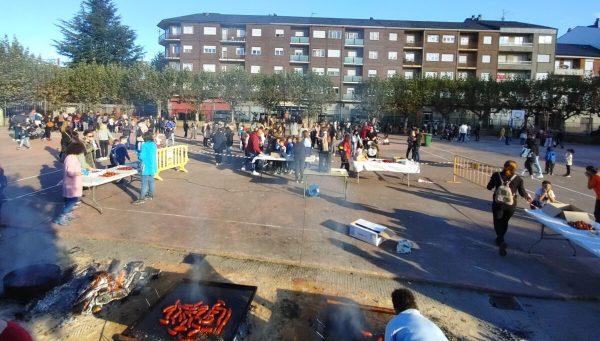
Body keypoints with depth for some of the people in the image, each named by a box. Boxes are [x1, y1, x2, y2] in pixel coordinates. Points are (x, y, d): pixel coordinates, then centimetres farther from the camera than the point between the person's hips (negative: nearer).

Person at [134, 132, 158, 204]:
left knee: (144, 183, -4)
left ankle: (141, 198, -2)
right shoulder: (154, 145, 6)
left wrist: (139, 157, 6)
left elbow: (141, 156, -16)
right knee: (151, 181, 17)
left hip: (146, 166, -7)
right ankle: (151, 195, 26)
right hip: (153, 166, 7)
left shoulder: (144, 145, -14)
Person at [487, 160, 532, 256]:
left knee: (498, 222, 8)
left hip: (498, 203, -1)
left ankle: (501, 242, -11)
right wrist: (528, 197, 21)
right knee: (504, 222, 21)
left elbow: (489, 187, 0)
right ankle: (500, 239, 34)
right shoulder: (518, 179, -7)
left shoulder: (496, 175, -8)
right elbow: (522, 192, 0)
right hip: (511, 205, 1)